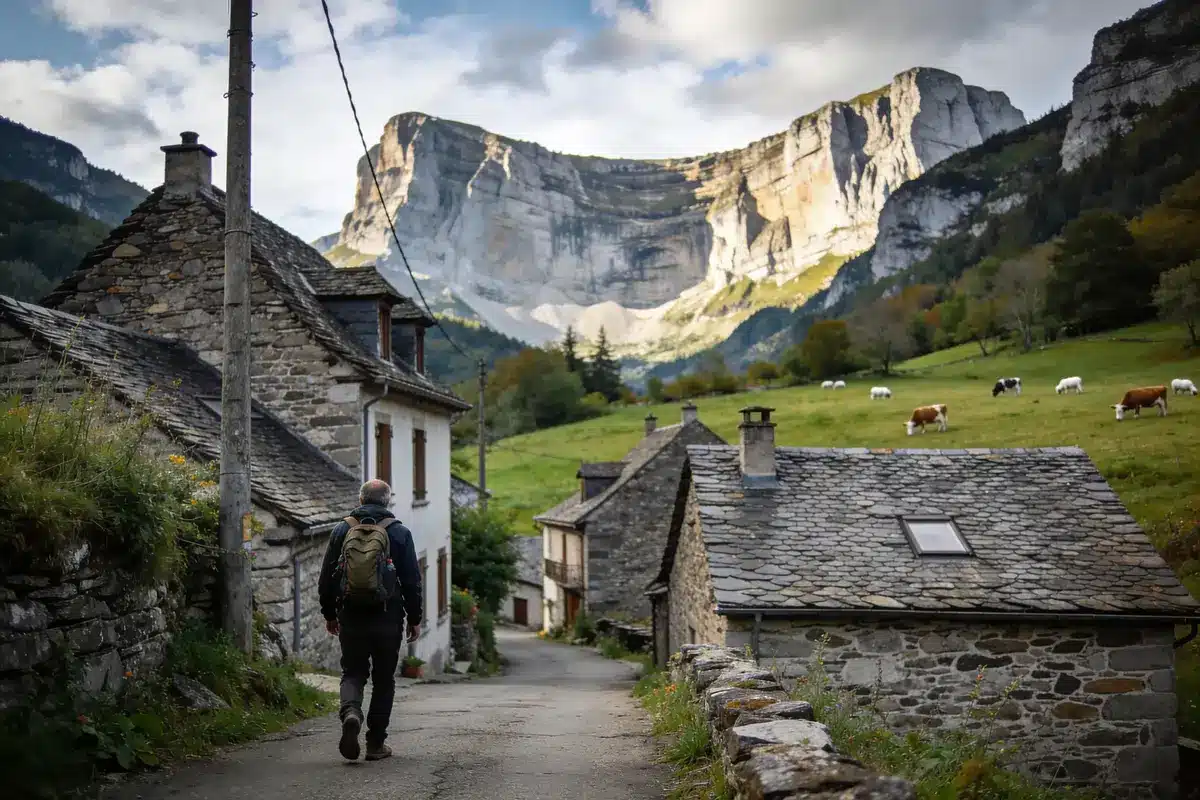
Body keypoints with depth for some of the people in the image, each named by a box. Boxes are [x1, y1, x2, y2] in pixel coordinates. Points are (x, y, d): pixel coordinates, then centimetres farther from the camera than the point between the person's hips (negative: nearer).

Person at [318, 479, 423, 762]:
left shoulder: (342, 531, 3)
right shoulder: (400, 533, -2)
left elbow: (326, 579, 5)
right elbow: (412, 581, -2)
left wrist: (329, 614, 16)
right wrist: (414, 618, 7)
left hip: (351, 618, 1)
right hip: (388, 619, -1)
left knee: (353, 672, 12)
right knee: (384, 679, 9)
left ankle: (350, 712, -19)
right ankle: (376, 744, 10)